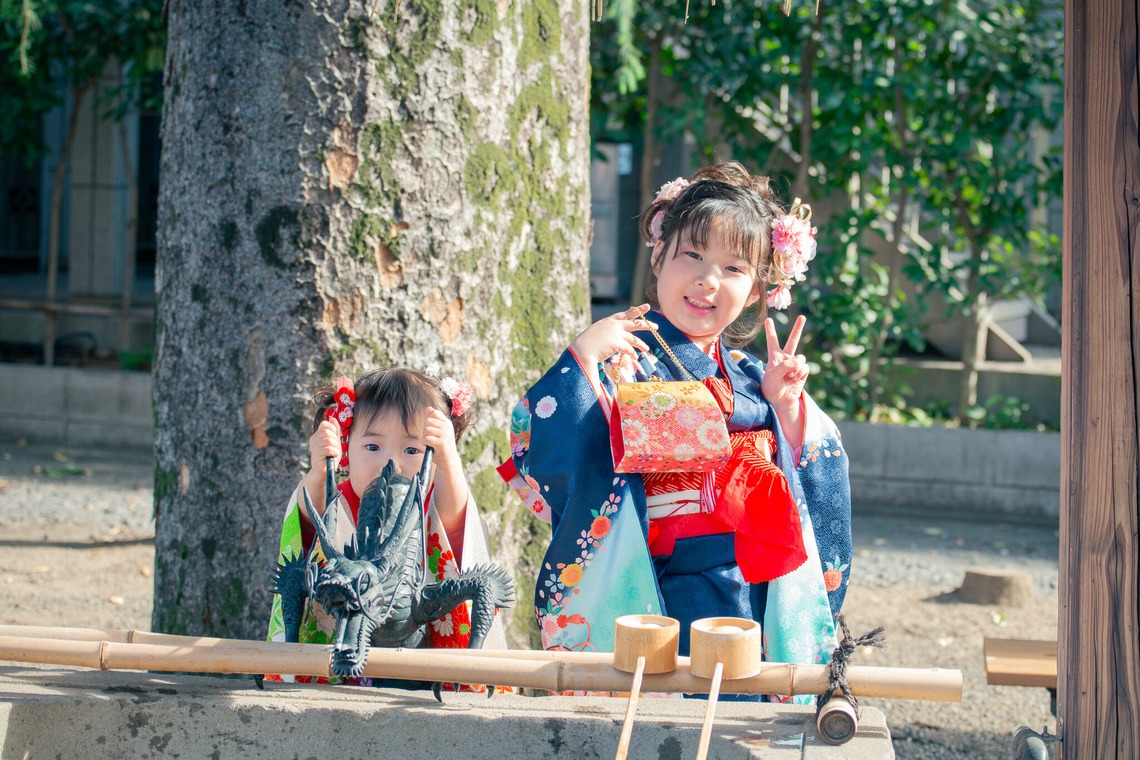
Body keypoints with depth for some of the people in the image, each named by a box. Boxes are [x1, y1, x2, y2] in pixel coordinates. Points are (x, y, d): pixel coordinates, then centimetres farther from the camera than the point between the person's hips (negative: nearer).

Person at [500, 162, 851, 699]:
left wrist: (787, 403, 2)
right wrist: (581, 355, -21)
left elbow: (807, 480, 15)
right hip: (657, 603, -5)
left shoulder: (749, 378, 14)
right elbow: (543, 453, -18)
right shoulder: (622, 362, -5)